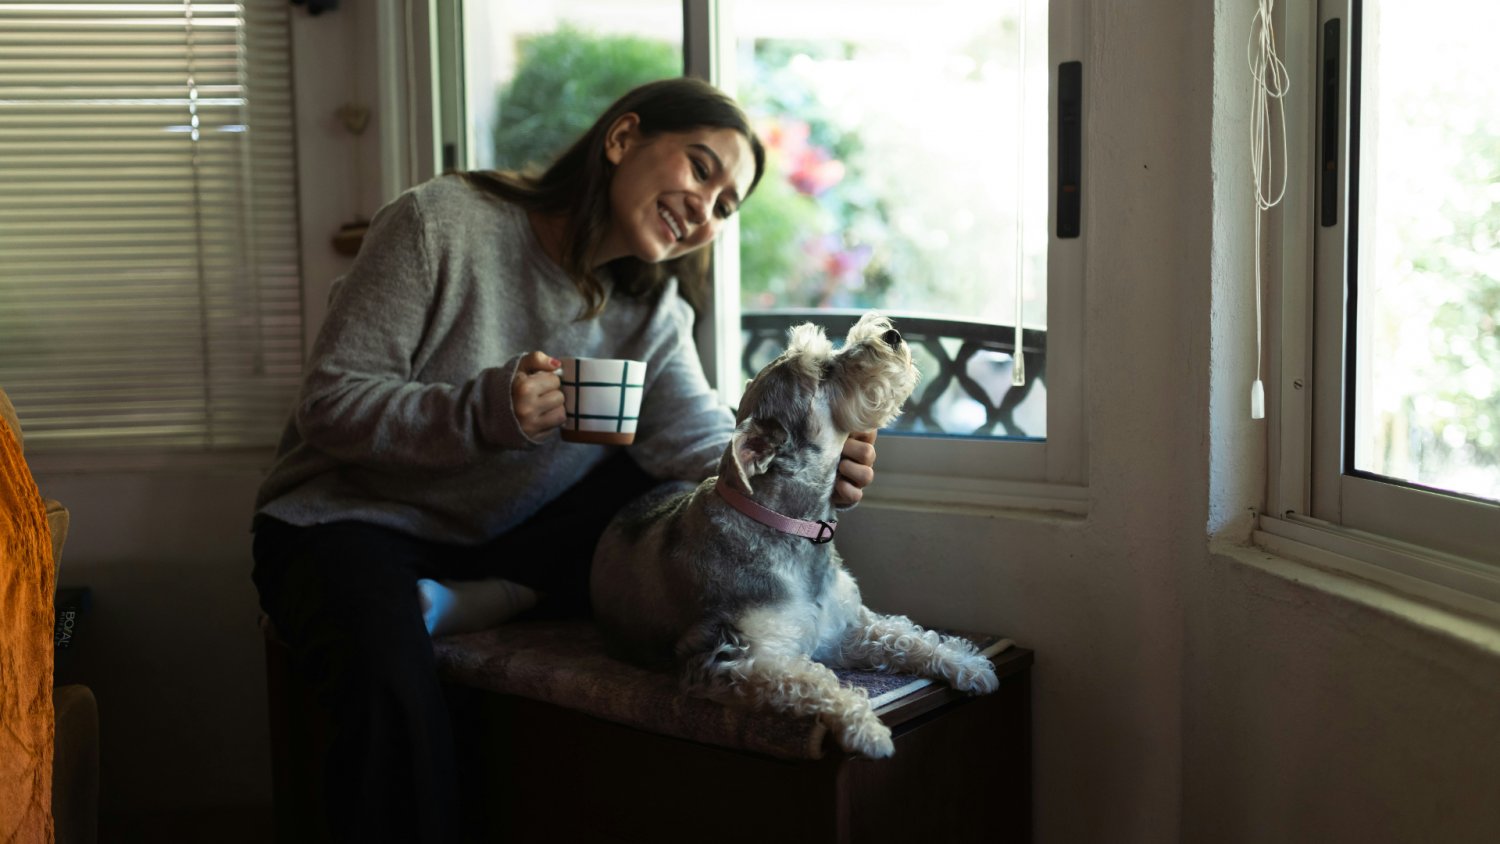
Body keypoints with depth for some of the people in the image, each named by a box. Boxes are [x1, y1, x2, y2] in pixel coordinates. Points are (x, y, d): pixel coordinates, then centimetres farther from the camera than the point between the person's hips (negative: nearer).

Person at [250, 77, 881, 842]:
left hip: (512, 529, 5)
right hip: (354, 516, -5)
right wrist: (484, 410, -36)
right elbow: (330, 403, -20)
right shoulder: (442, 224, -18)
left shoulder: (649, 307, 0)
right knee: (396, 692, -36)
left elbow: (705, 445, -17)